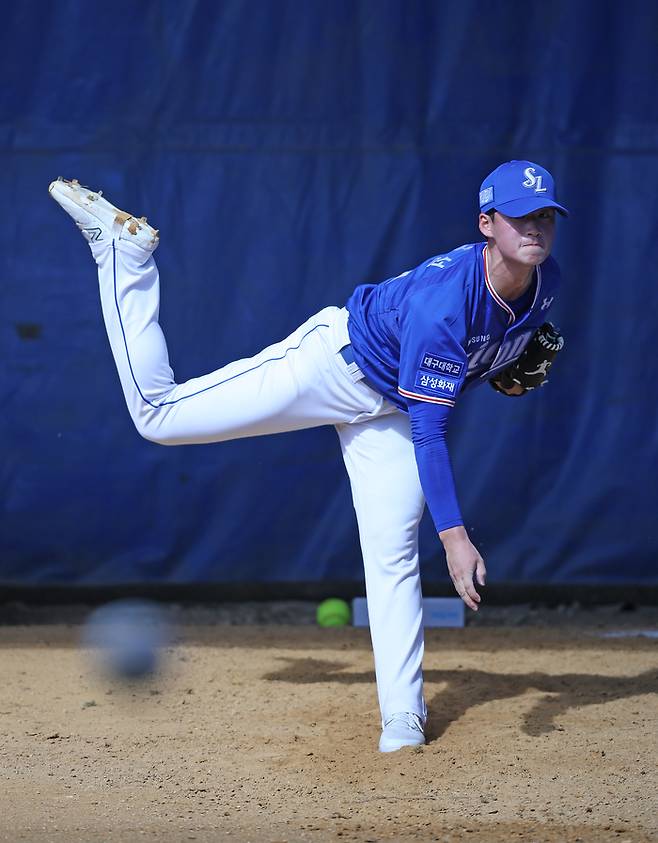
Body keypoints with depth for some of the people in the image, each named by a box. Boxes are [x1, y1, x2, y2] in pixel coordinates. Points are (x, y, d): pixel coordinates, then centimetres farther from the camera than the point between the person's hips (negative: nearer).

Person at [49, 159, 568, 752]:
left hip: (388, 409, 6)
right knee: (157, 412, -7)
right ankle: (122, 245, 5)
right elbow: (429, 431, -34)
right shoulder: (444, 298, -37)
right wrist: (454, 536, -39)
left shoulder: (546, 281, -12)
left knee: (394, 555, -3)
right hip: (333, 362, -6)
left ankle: (403, 719, 5)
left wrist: (510, 365, -2)